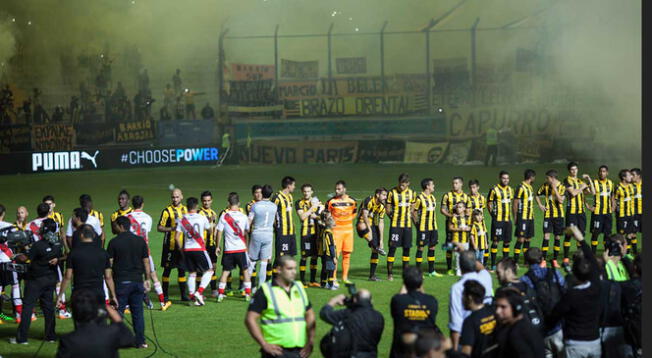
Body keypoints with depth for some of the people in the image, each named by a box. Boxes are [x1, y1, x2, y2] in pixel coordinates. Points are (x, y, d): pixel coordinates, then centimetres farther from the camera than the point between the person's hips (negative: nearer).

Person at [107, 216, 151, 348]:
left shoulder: (114, 242, -6)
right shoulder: (140, 241, 4)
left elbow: (109, 263, -5)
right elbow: (146, 262, 7)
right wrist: (147, 279, 13)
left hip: (121, 282, -3)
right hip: (137, 281, 3)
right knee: (138, 312, 8)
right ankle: (140, 341, 8)